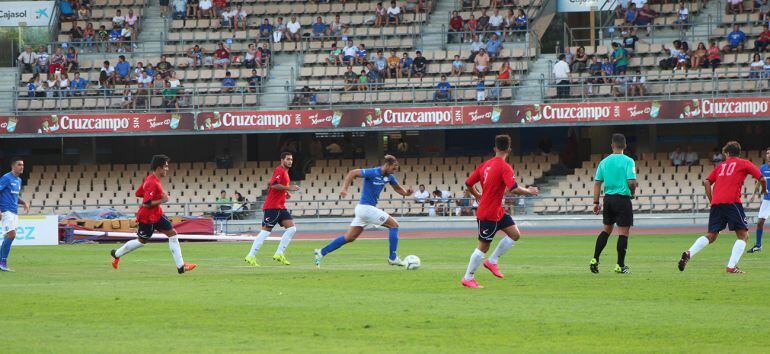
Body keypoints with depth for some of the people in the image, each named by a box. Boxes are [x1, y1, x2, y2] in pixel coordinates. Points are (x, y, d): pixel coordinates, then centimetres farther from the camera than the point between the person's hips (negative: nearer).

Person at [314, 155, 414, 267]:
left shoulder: (389, 177, 8)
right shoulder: (373, 173, -16)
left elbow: (397, 187, 20)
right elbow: (352, 173, -16)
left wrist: (406, 192, -3)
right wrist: (344, 189, -26)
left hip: (365, 209, 9)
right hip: (367, 208, -9)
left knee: (349, 238, 10)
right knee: (394, 225, -4)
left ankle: (321, 252, 11)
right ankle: (393, 257, -1)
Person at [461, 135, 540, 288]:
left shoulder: (485, 165, 6)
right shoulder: (505, 167, -19)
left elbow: (468, 184, 11)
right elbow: (514, 189, -29)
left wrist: (478, 196, 28)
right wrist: (529, 191, -12)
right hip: (488, 214, -9)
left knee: (515, 234, 9)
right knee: (483, 246, 1)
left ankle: (492, 261, 16)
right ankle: (468, 278, 11)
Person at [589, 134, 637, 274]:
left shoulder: (604, 162, 5)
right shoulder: (628, 161, -9)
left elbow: (597, 183, 5)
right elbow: (632, 182, -17)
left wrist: (596, 202, 10)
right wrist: (633, 193, 4)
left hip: (608, 199, 5)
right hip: (623, 199, -5)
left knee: (607, 229, 19)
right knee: (623, 232, 2)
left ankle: (595, 260, 13)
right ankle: (620, 266, 2)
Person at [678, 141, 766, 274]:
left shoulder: (721, 165, 24)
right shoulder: (744, 164, 12)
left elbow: (707, 182, 15)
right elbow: (762, 179, 5)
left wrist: (711, 201, 19)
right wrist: (764, 190, 25)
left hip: (716, 202, 5)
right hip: (732, 202, -5)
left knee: (711, 236, 13)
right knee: (743, 236, 2)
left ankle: (689, 253, -10)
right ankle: (731, 266, -14)